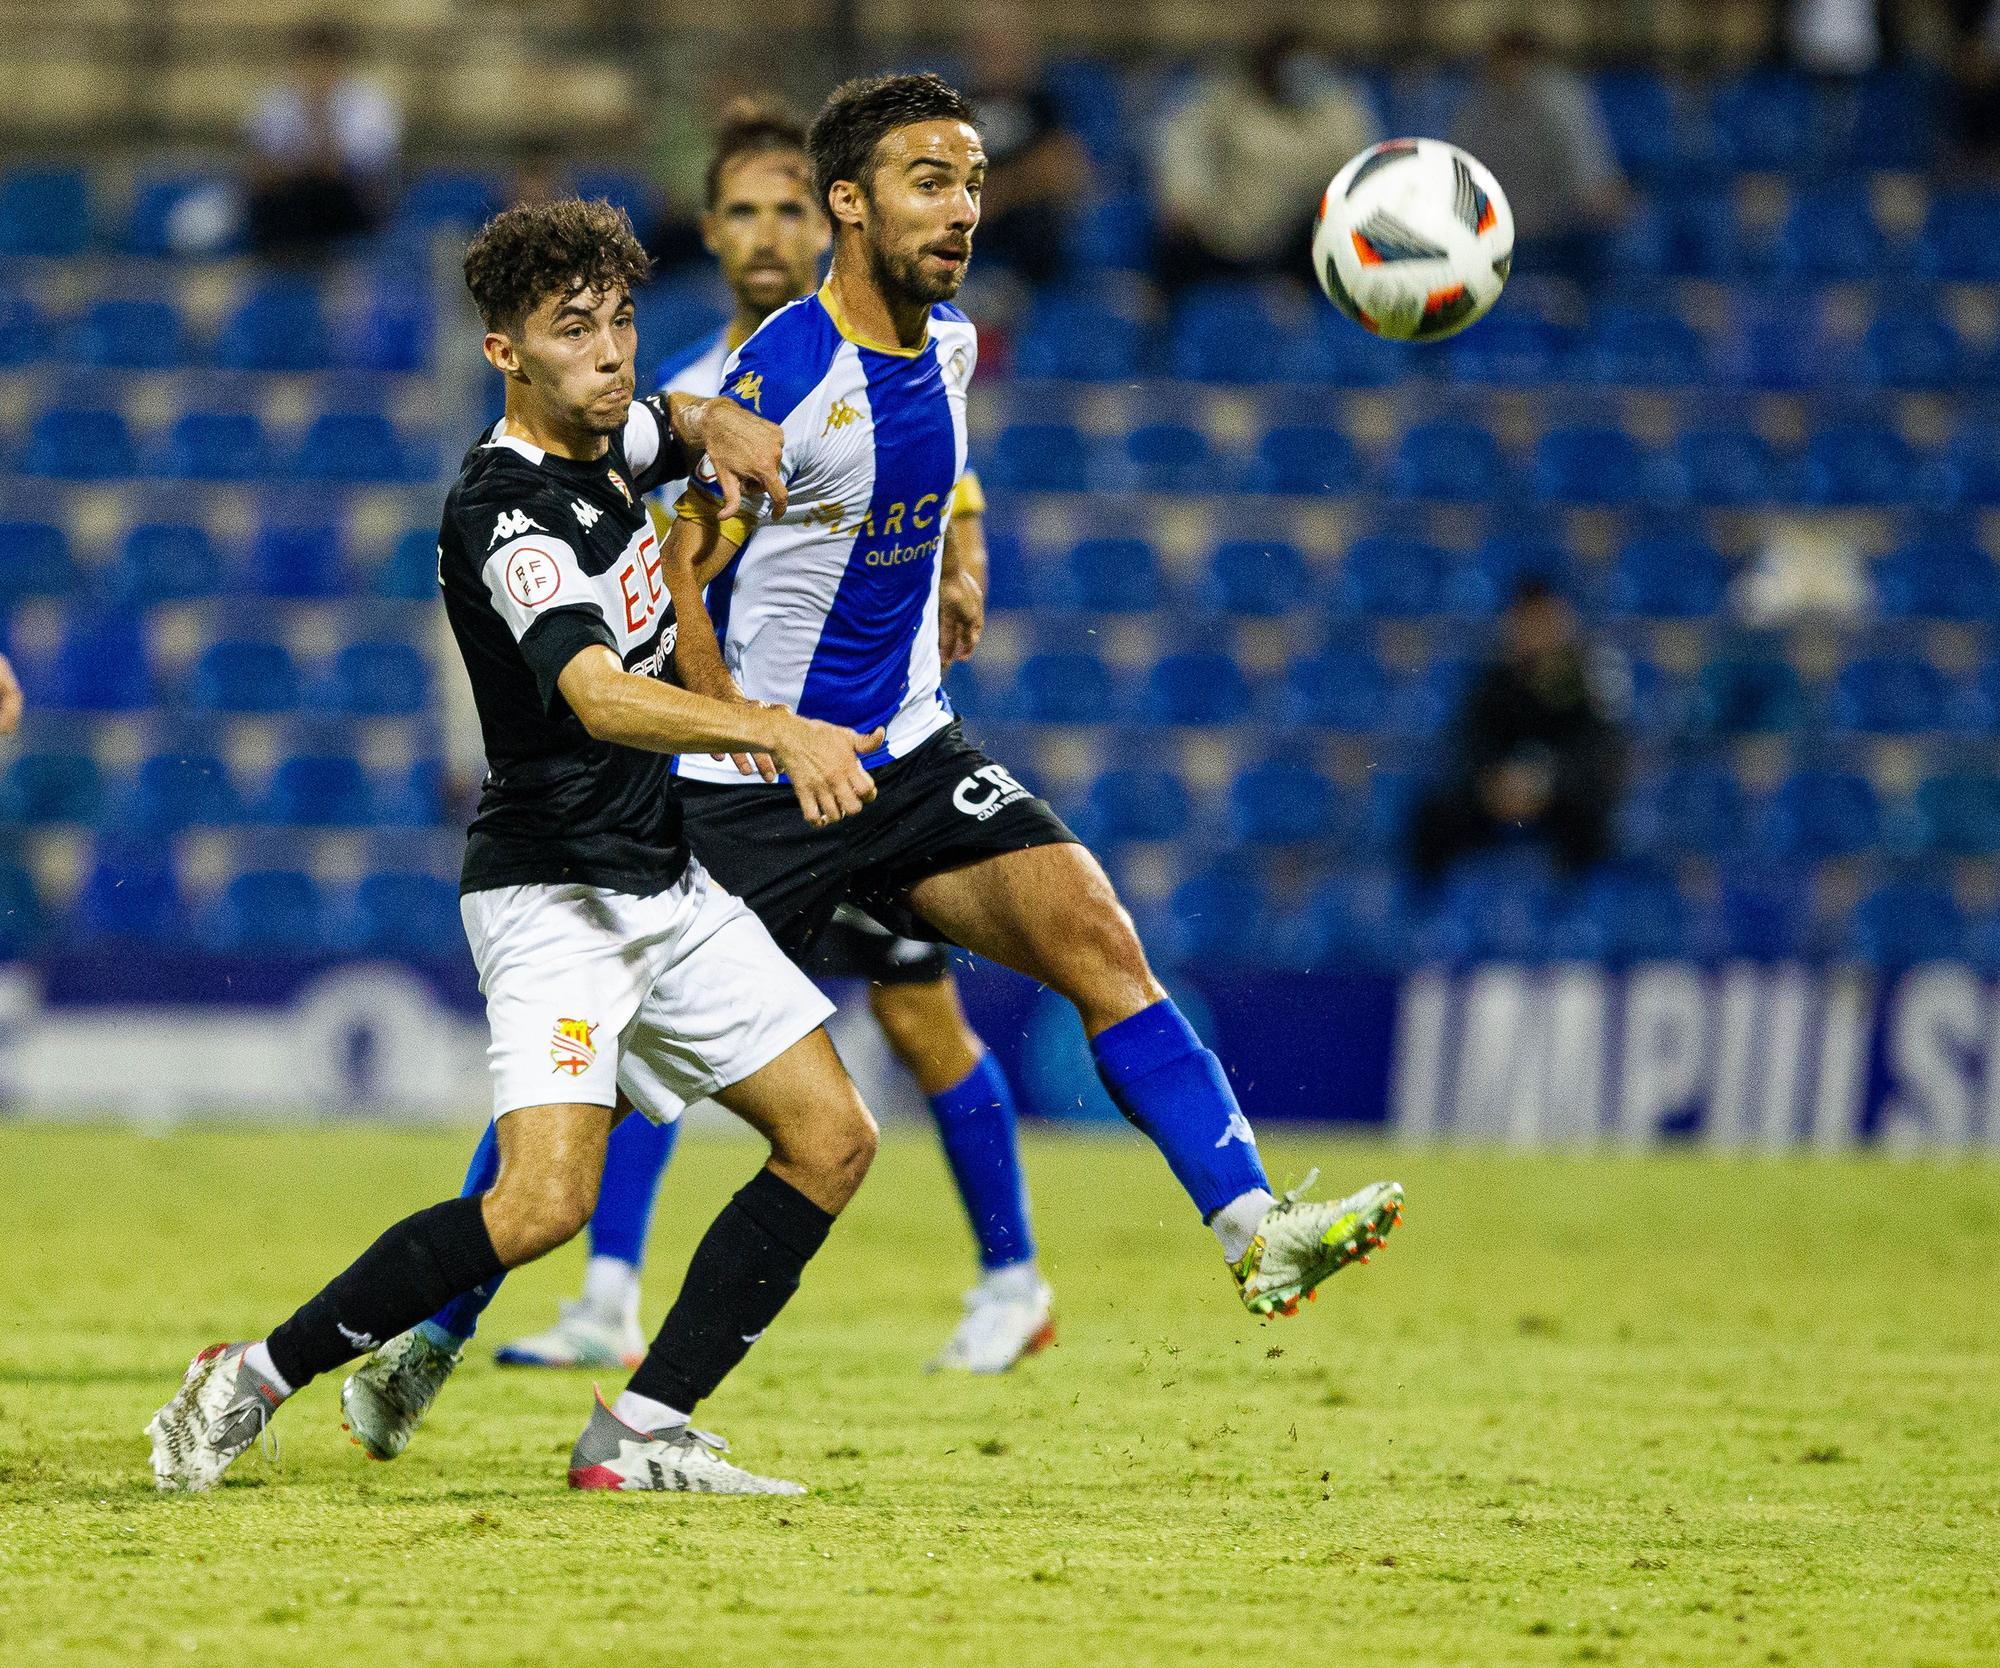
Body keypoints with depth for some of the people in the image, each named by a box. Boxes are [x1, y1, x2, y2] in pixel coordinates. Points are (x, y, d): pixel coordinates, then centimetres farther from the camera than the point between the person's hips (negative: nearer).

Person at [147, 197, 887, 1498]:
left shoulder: (608, 436, 6)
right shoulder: (508, 517, -22)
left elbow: (673, 422, 32)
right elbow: (599, 697, -37)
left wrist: (719, 427, 6)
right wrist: (780, 732, -52)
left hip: (667, 886, 9)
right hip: (556, 894, -9)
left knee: (832, 1142, 3)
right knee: (545, 1203, -23)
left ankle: (640, 1435, 3)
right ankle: (256, 1380, -9)